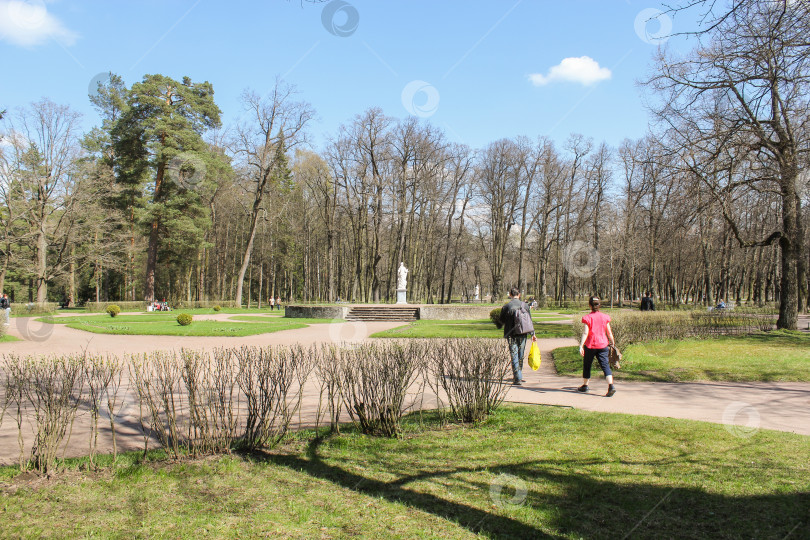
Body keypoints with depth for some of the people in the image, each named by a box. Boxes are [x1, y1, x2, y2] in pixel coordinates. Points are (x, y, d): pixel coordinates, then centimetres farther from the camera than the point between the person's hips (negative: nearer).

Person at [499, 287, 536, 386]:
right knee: (520, 356, 14)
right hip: (522, 333, 2)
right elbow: (529, 320, 4)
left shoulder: (506, 306, -5)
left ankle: (517, 378, -8)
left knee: (514, 356, -1)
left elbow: (502, 320, 3)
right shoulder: (524, 305, 1)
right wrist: (532, 334, 8)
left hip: (511, 334, -2)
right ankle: (518, 376, 23)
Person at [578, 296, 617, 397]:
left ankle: (585, 386, 27)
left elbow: (585, 333, -14)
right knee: (605, 365, -2)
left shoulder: (587, 318, -8)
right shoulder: (605, 317, 1)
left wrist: (581, 346, -15)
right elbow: (609, 332, 5)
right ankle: (611, 385, -20)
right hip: (602, 345, 2)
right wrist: (613, 343, 19)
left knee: (586, 365, 15)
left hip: (590, 345, -2)